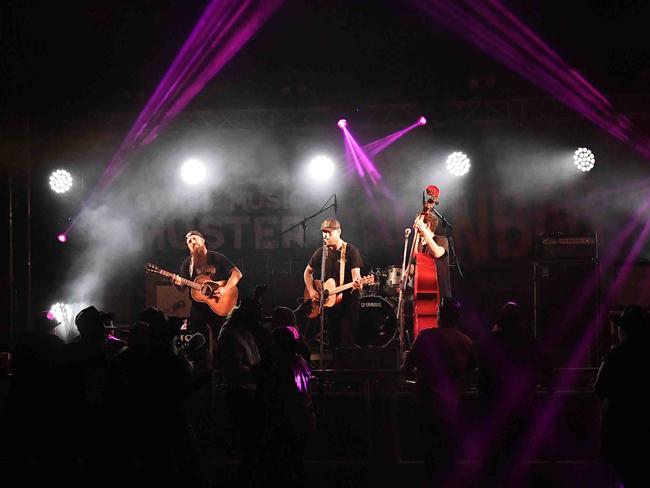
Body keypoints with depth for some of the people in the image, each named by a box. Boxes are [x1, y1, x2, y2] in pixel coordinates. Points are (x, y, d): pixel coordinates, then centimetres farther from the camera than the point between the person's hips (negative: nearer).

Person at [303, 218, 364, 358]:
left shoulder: (351, 250, -6)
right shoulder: (321, 252, 7)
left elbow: (355, 273, -15)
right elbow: (308, 272, 19)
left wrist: (357, 283, -38)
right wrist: (311, 291, 5)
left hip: (348, 300, -4)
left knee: (347, 339, -11)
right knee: (333, 339, 8)